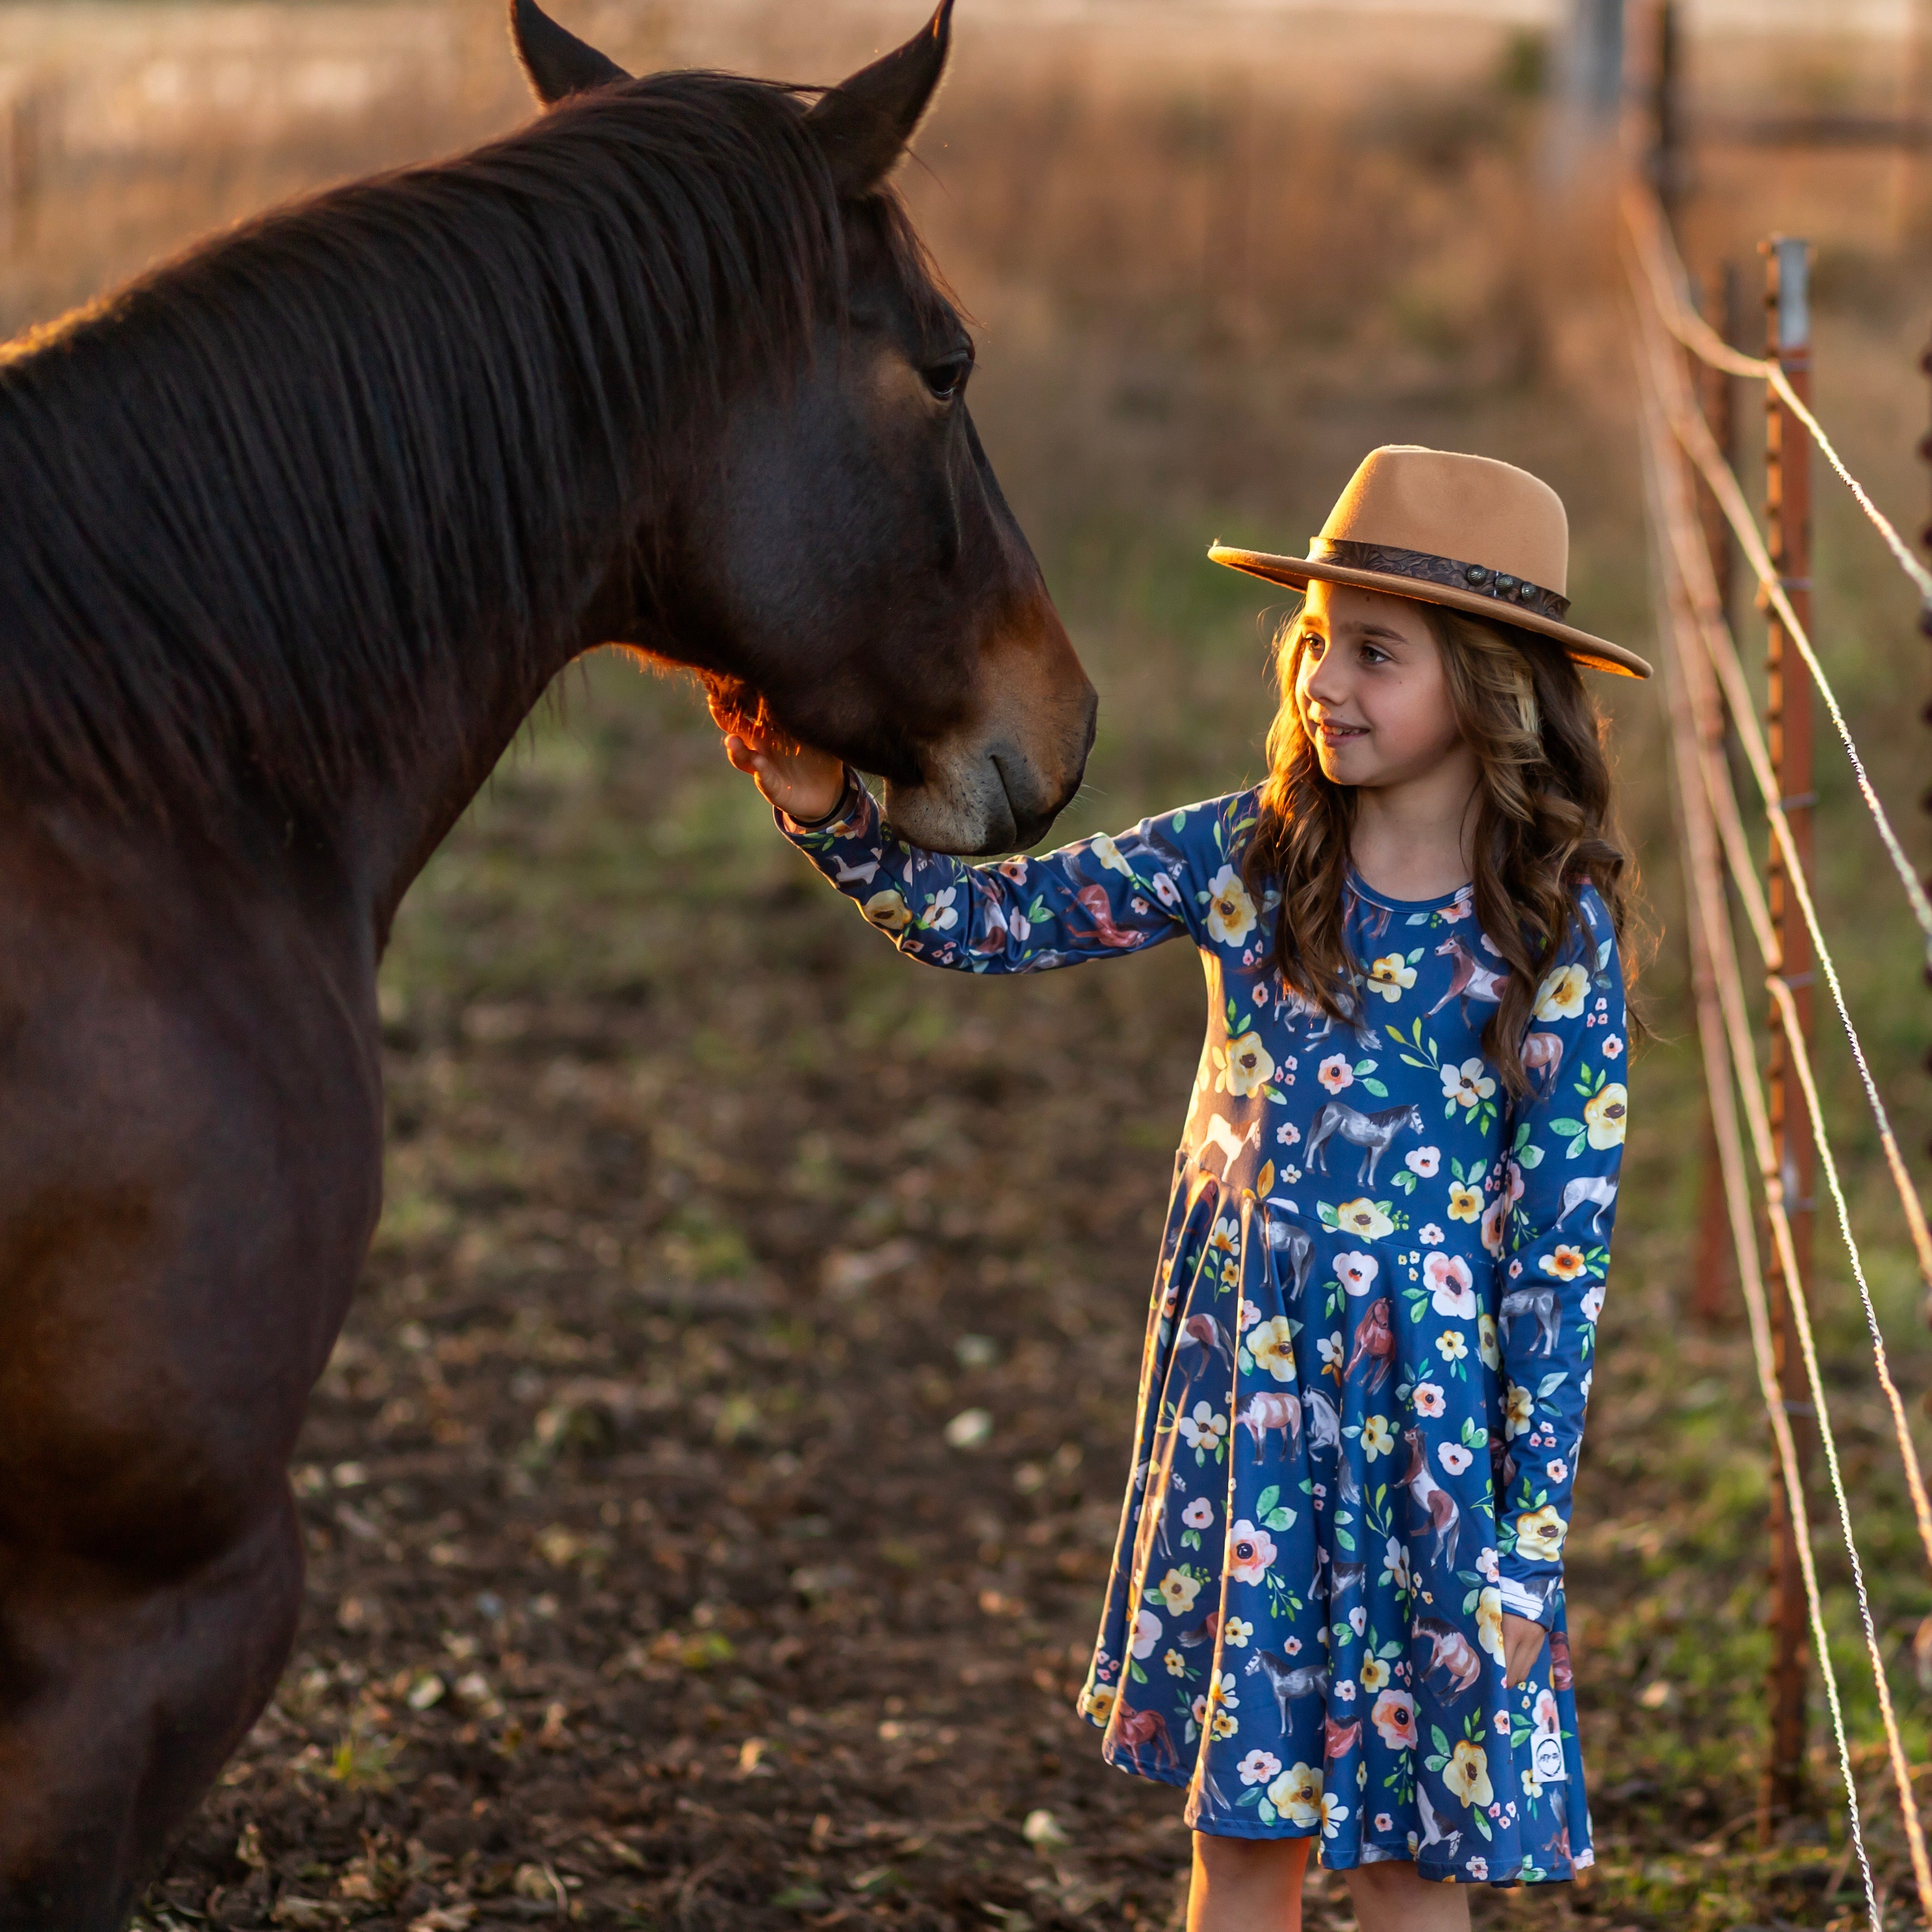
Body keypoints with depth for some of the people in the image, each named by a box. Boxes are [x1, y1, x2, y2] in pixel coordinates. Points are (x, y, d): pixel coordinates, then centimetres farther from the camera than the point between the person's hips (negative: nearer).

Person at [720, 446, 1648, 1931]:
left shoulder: (1557, 929, -10)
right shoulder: (1247, 857, -2)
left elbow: (1564, 1248, -9)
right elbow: (984, 920, 0)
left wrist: (1528, 1539, -10)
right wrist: (829, 811, -18)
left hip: (1428, 1421, -3)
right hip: (1238, 1399, 3)